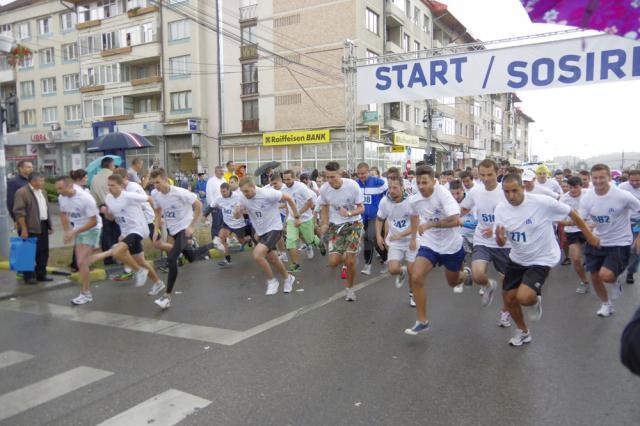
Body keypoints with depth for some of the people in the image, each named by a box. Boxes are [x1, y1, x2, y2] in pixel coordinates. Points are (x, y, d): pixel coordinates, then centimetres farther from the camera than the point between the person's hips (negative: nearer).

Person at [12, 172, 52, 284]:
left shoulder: (42, 192, 14)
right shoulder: (22, 192, -12)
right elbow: (19, 212, -16)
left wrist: (50, 225, 16)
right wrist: (24, 229, -20)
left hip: (43, 226, 8)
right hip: (31, 228, -8)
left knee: (43, 252, 10)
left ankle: (41, 274, 19)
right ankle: (28, 276, 8)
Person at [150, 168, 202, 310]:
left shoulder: (179, 192, -24)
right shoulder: (154, 194, -7)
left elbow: (198, 206, -15)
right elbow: (158, 212, 11)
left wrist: (191, 226, -17)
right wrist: (156, 230, 1)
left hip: (184, 228, -7)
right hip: (171, 229, 7)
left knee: (171, 259, -19)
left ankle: (167, 296, -13)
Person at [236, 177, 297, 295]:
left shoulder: (267, 193, -23)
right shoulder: (243, 199, -7)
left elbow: (288, 198, -12)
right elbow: (237, 216, 1)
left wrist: (296, 217, -8)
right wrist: (237, 212, -24)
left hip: (274, 229, -7)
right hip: (261, 232, 7)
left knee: (257, 254, -22)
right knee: (272, 258, 16)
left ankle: (272, 281, -1)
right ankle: (288, 278, 42)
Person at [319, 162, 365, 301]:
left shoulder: (352, 185, -21)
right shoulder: (324, 189, -13)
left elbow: (361, 208, -12)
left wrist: (349, 213, -32)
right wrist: (324, 226, 0)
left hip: (354, 224, -2)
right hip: (335, 226, 2)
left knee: (350, 261, -9)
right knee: (333, 262, -8)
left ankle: (350, 289, 18)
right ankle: (345, 260, 30)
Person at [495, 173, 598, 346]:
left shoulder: (542, 202, -24)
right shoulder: (500, 209, -10)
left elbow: (572, 213, -9)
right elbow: (501, 242, -4)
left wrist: (590, 237, 0)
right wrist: (500, 239, -28)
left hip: (541, 260, -5)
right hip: (517, 259, 5)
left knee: (524, 298, -25)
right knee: (509, 298, 10)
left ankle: (536, 299, 14)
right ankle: (523, 332, 37)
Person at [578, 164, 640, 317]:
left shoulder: (622, 196, -19)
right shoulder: (587, 197, -8)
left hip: (619, 243, -4)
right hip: (596, 242, 4)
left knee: (606, 275, -22)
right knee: (595, 277, 12)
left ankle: (615, 283, 17)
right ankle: (606, 305, 39)